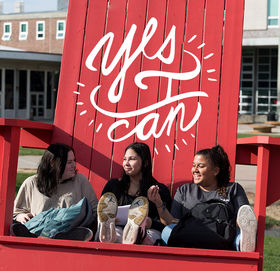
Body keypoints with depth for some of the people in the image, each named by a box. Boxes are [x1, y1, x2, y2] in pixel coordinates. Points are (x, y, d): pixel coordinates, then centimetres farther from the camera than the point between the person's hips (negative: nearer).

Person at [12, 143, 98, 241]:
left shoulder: (80, 180, 16)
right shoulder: (31, 183, 15)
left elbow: (95, 210, 18)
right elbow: (17, 212, 21)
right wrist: (22, 217, -4)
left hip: (71, 232, 1)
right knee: (15, 228, -32)